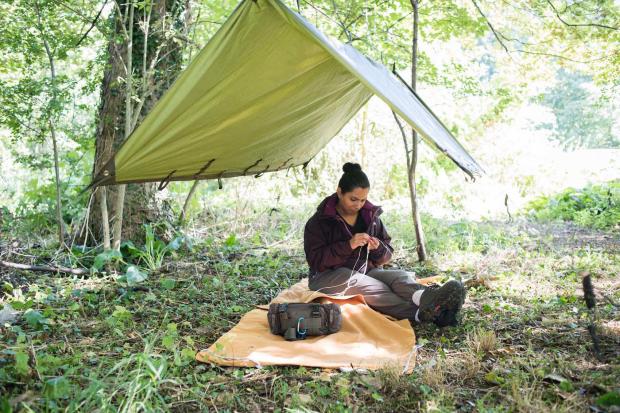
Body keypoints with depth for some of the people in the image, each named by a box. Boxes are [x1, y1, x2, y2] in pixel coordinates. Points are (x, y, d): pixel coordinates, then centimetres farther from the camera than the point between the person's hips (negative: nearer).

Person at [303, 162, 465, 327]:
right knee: (376, 289, -35)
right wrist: (348, 245, -25)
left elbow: (386, 256, 12)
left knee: (401, 276, -27)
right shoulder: (319, 221, -3)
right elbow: (315, 260, -15)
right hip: (331, 275, -4)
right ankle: (422, 313, -58)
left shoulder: (371, 216, 11)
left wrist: (378, 249, -13)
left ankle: (426, 297, -62)